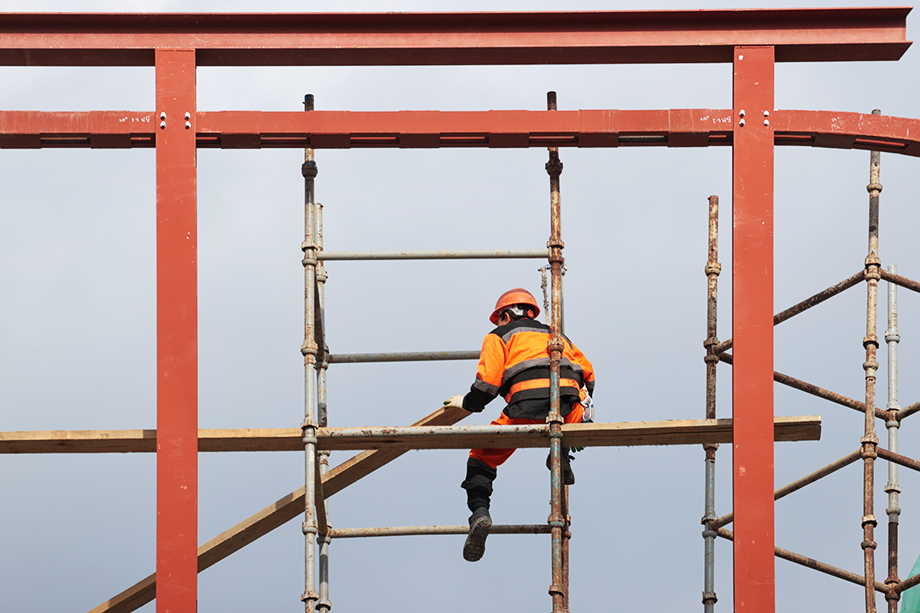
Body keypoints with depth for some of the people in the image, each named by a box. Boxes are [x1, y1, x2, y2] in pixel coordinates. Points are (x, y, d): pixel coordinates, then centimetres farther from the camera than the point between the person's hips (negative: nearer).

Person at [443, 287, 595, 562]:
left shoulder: (499, 337, 20)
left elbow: (488, 380, 7)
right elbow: (587, 371, 33)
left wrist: (468, 403, 24)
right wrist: (585, 404, 46)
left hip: (528, 404, -3)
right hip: (568, 406, 3)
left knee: (483, 457, 11)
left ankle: (479, 510, -13)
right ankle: (561, 455, 10)